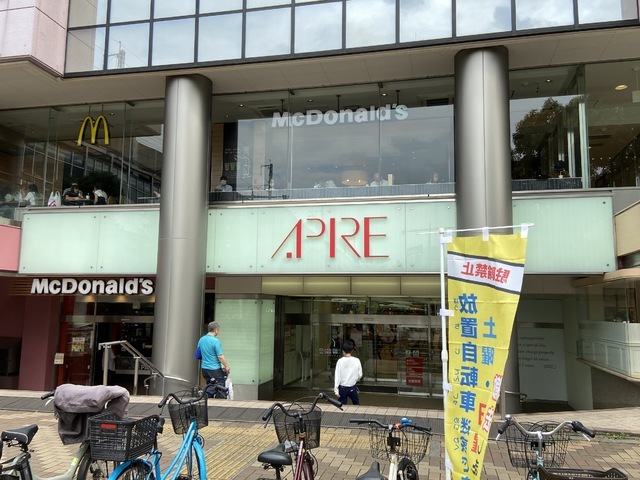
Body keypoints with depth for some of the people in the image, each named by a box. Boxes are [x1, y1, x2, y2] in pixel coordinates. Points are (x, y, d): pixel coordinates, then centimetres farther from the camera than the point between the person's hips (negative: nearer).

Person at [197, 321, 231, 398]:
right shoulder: (216, 341, -18)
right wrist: (227, 366, -7)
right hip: (215, 369, -7)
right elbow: (220, 356, -18)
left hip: (204, 368, 8)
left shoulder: (201, 340, 6)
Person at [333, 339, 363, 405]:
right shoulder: (356, 361, -7)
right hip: (352, 388, 1)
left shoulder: (340, 361, -11)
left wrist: (336, 390, -5)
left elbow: (337, 376, -10)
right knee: (357, 405, 19)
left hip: (342, 388, -1)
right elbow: (360, 375, 1)